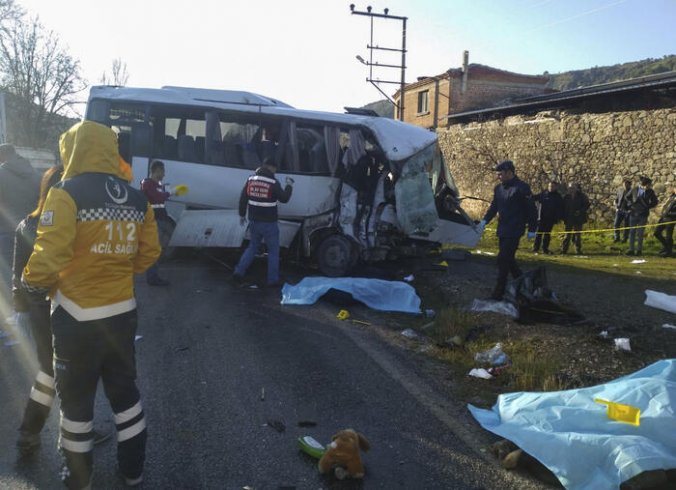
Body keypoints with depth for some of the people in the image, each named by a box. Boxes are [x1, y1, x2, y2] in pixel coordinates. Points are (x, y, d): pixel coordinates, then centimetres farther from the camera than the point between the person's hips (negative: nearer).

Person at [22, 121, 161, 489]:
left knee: (76, 400, 14)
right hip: (123, 313, 5)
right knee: (124, 391, 21)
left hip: (77, 319, -5)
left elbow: (47, 257, -21)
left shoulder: (68, 195, -16)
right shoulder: (137, 200, 2)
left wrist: (31, 286, -2)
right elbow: (149, 252, 9)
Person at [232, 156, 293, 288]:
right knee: (273, 251, 8)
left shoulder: (251, 179, 2)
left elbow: (243, 198, 7)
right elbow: (284, 198, -5)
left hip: (254, 222, 5)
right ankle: (273, 280, 10)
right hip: (269, 223, -5)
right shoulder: (273, 182, -14)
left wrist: (242, 215, 19)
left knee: (252, 247, 21)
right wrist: (289, 185, 9)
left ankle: (239, 272, 13)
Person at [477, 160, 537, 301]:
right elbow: (494, 207, 18)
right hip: (502, 230, 8)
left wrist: (531, 229, -8)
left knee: (503, 260, -10)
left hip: (514, 231, -8)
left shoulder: (522, 188, -12)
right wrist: (485, 220, 4)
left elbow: (531, 209, -9)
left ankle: (498, 294, -6)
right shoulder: (498, 188, 10)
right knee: (508, 259, 15)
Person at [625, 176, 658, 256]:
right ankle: (631, 249, 8)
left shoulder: (650, 192, -3)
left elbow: (654, 202, 7)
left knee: (640, 233, 2)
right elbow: (628, 197, 15)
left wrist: (647, 207, -5)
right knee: (632, 232, 3)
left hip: (643, 215, -2)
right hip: (633, 213, 2)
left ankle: (639, 250, 11)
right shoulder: (635, 189, -1)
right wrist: (630, 205, 3)